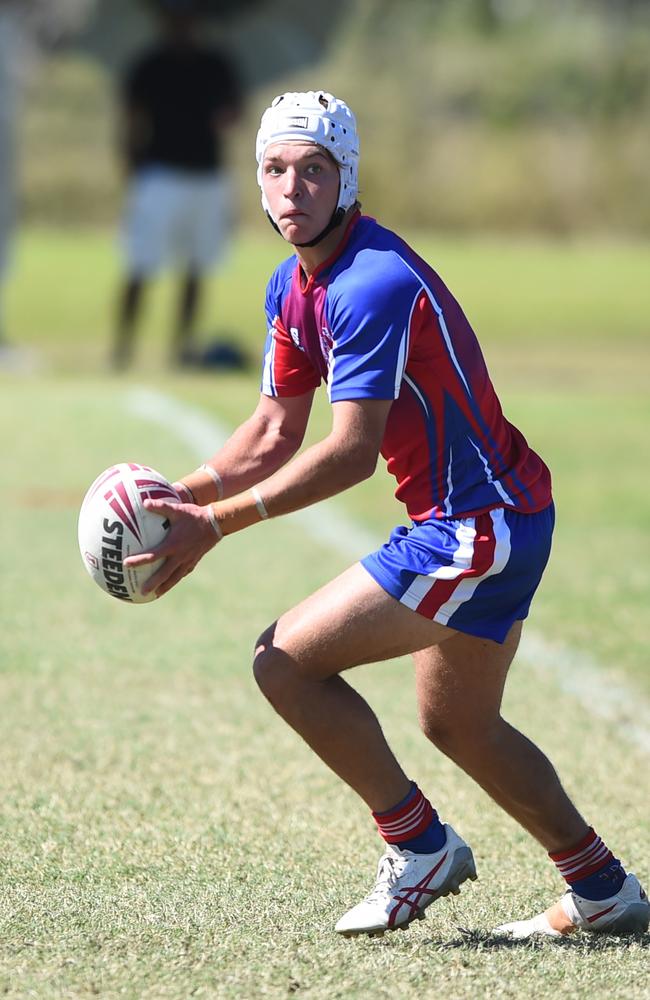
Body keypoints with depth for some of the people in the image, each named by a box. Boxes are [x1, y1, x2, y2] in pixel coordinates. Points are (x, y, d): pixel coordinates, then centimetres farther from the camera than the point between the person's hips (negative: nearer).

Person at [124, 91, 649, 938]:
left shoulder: (375, 284, -22)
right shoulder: (294, 285, 8)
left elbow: (351, 453, -26)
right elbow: (275, 435, 12)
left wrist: (217, 524, -25)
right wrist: (183, 493, -4)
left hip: (478, 524, -10)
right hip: (502, 518, 10)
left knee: (288, 660, -10)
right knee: (457, 724, 22)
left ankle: (419, 848, 1)